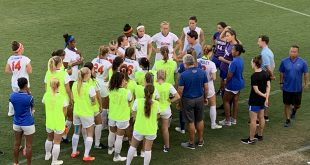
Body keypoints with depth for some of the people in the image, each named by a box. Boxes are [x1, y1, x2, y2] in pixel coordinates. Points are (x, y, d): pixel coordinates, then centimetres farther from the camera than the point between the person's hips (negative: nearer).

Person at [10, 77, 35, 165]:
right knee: (28, 145, 8)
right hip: (28, 124, -5)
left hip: (16, 123, 5)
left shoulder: (12, 95, -9)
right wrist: (28, 92, 0)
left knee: (17, 143, 19)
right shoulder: (29, 97, -22)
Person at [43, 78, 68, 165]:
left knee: (49, 138, 28)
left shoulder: (46, 95, -11)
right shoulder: (62, 97, -20)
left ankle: (47, 155, 48)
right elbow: (65, 112, -10)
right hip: (59, 123, -4)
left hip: (49, 121, 4)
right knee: (57, 142, 9)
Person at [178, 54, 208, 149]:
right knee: (200, 120, 17)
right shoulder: (202, 72, -5)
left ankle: (191, 143, 15)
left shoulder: (183, 75, -18)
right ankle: (200, 141, 28)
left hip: (188, 100, -4)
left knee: (191, 122, 5)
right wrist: (206, 98, 15)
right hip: (200, 99, 4)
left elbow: (180, 90, -14)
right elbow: (206, 87, 1)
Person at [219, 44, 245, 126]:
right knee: (235, 101, 16)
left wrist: (226, 81, -5)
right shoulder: (241, 60, 2)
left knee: (226, 101, 6)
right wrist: (227, 79, 11)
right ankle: (234, 119, 25)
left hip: (233, 84, -8)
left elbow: (230, 75, -25)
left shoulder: (234, 62, -27)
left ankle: (227, 120, 11)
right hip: (240, 83, 9)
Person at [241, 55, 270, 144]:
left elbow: (256, 90, -22)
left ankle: (251, 139, 8)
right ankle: (260, 135, 34)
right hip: (262, 100, 8)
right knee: (261, 118, 20)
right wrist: (267, 97, -4)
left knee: (253, 120, 1)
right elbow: (268, 86, 0)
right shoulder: (266, 73, 1)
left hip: (254, 101, -8)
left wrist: (264, 96, -8)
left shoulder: (254, 76, -23)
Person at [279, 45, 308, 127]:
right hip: (287, 87, 0)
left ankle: (294, 110, 47)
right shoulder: (284, 61, -7)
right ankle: (287, 120, 20)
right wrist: (281, 83, 6)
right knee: (287, 104, 6)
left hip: (297, 88, 0)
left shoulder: (302, 62, -8)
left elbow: (306, 73, 2)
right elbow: (281, 73, 4)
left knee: (297, 105, 12)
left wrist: (306, 83, 3)